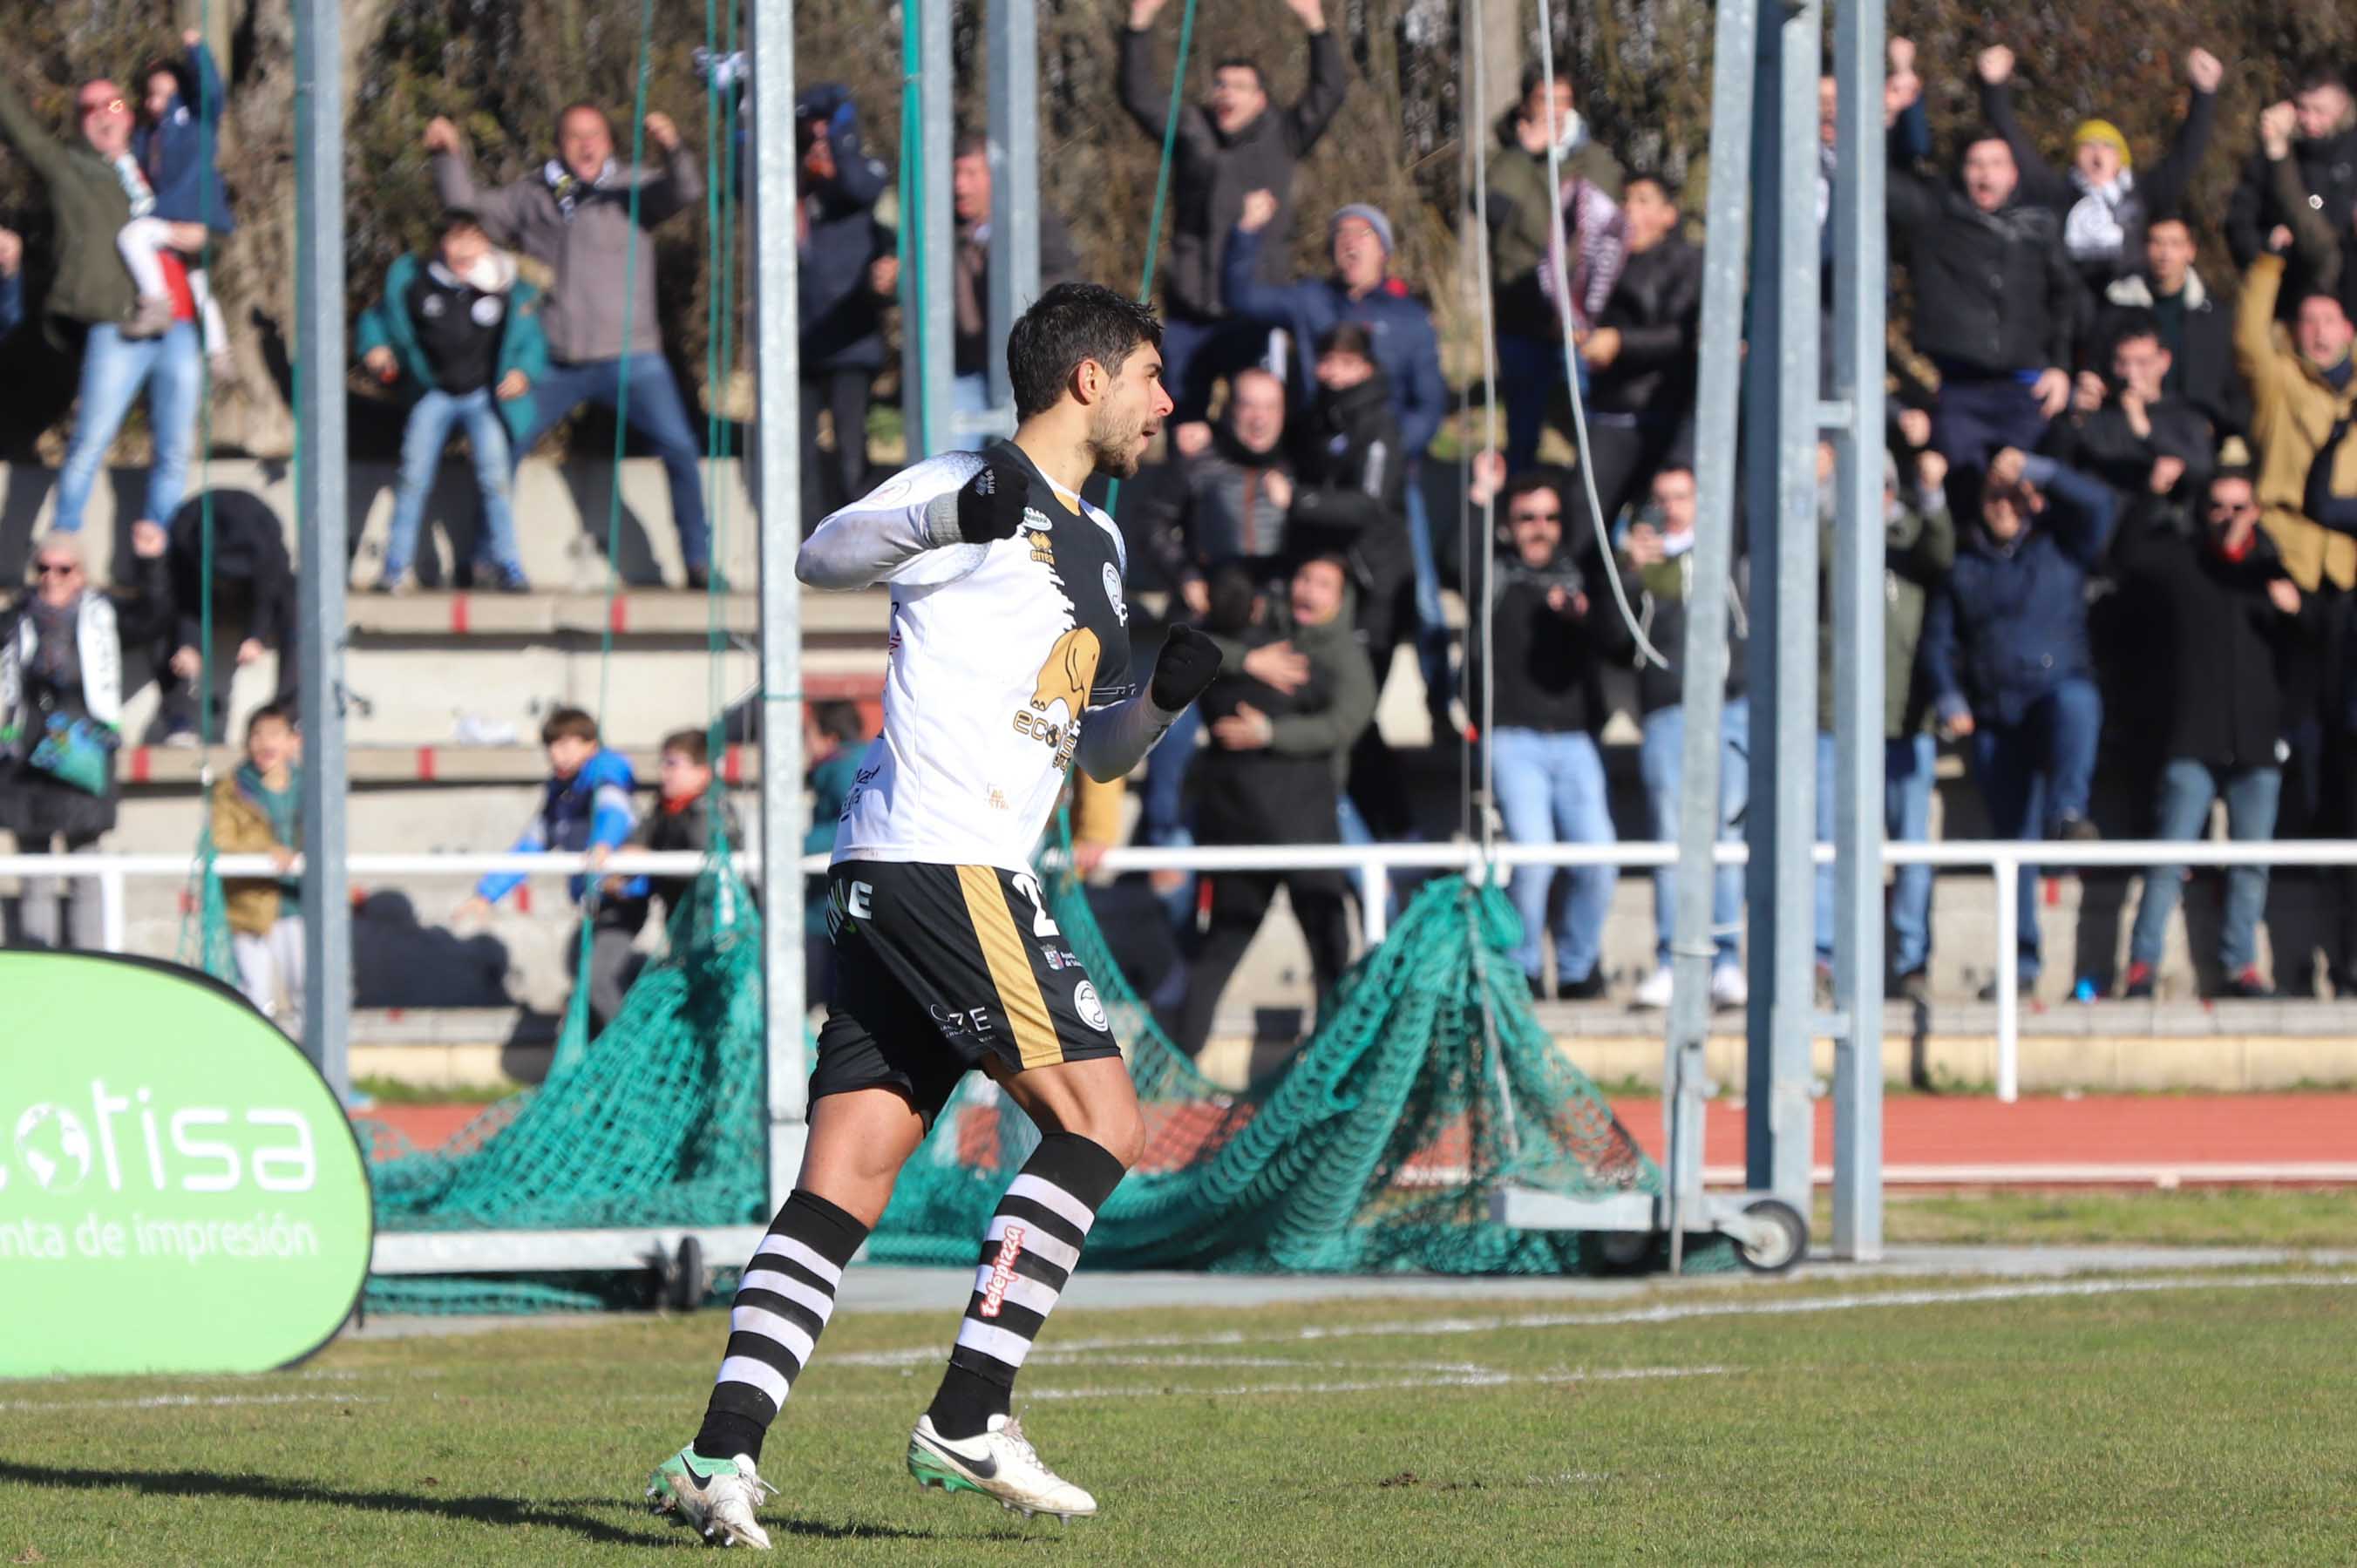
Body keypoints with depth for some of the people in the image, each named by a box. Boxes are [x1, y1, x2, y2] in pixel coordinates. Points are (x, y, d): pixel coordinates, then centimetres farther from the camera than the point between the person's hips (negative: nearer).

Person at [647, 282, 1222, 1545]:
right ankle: (966, 1422, -7)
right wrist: (955, 517, -33)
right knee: (1099, 1124, -8)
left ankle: (721, 1453, -6)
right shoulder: (981, 485, -4)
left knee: (842, 1188, 1)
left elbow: (1094, 749, 31)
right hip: (943, 865, -9)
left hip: (891, 878, 9)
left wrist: (1163, 696, 10)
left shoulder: (1095, 544, 24)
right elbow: (822, 557, -17)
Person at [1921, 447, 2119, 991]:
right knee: (2012, 838, -1)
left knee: (2074, 700, -40)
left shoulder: (2061, 548, 10)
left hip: (2058, 686, -3)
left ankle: (2067, 814, -51)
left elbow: (2098, 503, -8)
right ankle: (2022, 956, 6)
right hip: (1994, 717, 3)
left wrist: (2034, 470, -14)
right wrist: (1948, 698, 0)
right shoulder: (1964, 564, 16)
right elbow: (1939, 639, 16)